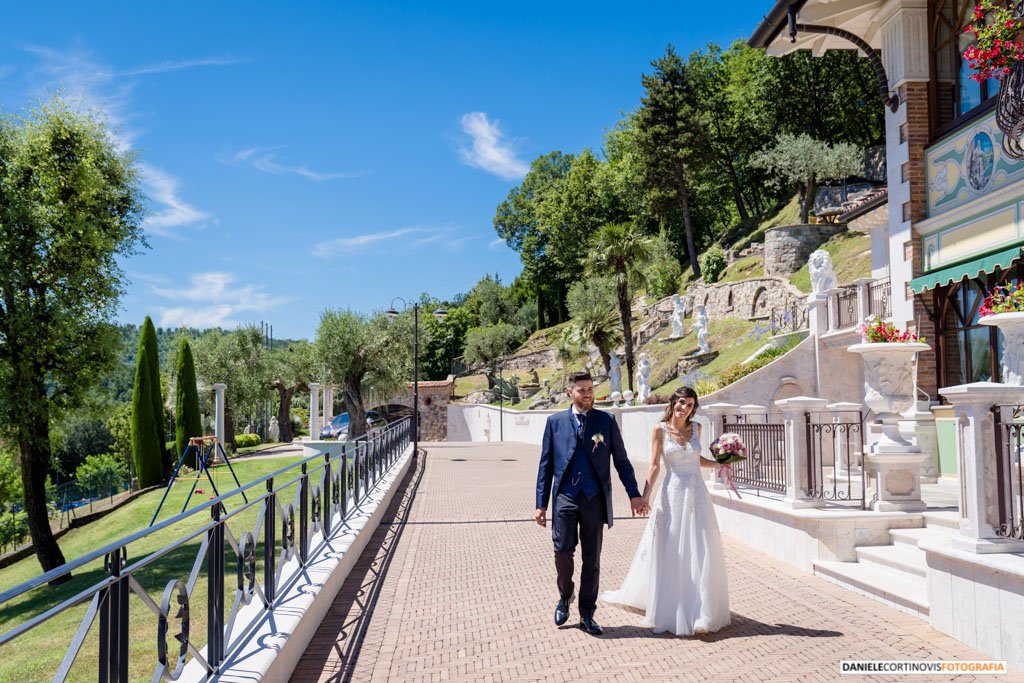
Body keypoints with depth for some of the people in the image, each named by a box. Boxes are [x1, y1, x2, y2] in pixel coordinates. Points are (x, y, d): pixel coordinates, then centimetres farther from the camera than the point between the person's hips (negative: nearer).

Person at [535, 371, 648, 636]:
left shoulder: (606, 420, 5)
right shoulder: (555, 421, 5)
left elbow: (621, 460, 9)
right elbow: (546, 464, 6)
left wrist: (634, 494, 2)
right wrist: (541, 504, 2)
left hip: (595, 499, 1)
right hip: (565, 497, 0)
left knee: (592, 559, 6)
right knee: (563, 550, -9)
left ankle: (587, 614, 20)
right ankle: (565, 596, 21)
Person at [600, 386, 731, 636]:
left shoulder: (696, 428, 7)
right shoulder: (661, 429, -3)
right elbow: (655, 466, -6)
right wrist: (645, 496, -13)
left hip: (697, 495, 3)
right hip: (672, 495, -3)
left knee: (700, 554, 1)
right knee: (670, 554, 4)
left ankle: (700, 614, 9)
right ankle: (670, 612, 19)